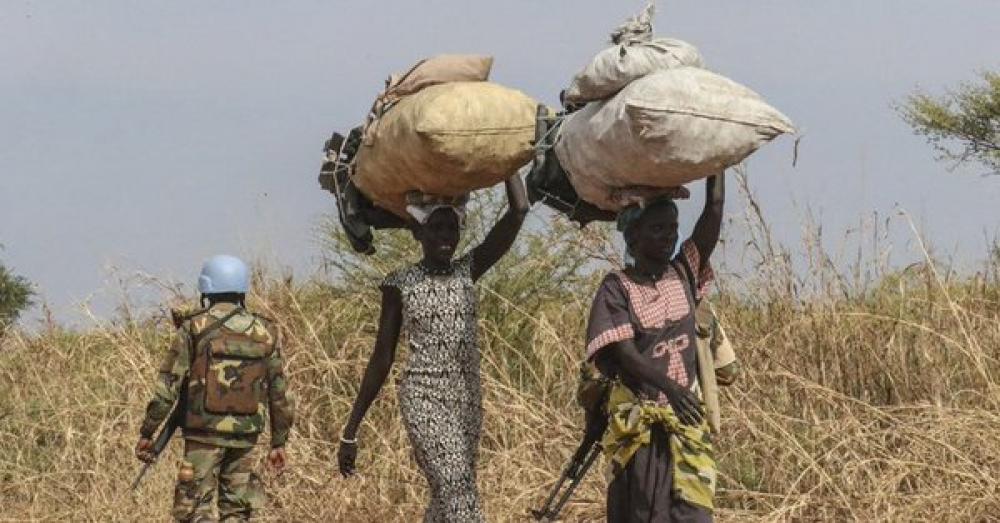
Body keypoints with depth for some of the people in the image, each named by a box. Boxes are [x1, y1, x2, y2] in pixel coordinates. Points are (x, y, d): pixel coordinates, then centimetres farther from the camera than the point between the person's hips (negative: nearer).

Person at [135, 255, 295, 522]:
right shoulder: (265, 332, 5)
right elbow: (279, 393, 8)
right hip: (245, 437, 3)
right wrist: (279, 442, 17)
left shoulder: (193, 328, -6)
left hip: (204, 433, -3)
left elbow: (168, 385, -8)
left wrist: (147, 433, -1)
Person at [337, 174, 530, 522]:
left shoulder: (468, 272, 6)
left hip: (468, 402, 5)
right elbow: (381, 359, 3)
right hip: (423, 401, -5)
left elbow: (518, 211, -2)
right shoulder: (400, 285, -1)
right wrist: (350, 430, 2)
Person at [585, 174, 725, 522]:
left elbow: (714, 209, 2)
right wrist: (669, 386, -31)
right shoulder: (617, 288, -3)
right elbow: (624, 354, -15)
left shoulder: (683, 275, 9)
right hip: (639, 425, -4)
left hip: (687, 422, 4)